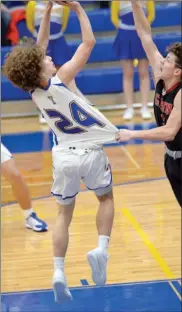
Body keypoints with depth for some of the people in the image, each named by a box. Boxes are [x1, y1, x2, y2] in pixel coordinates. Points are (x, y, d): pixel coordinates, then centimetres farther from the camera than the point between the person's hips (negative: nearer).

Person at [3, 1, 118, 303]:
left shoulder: (34, 90, -5)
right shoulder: (59, 80, -20)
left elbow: (39, 46, 6)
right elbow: (89, 42, -17)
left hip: (64, 154, 4)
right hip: (90, 151, -4)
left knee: (64, 213, 15)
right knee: (106, 198, 20)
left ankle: (59, 272, 0)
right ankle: (101, 250, -3)